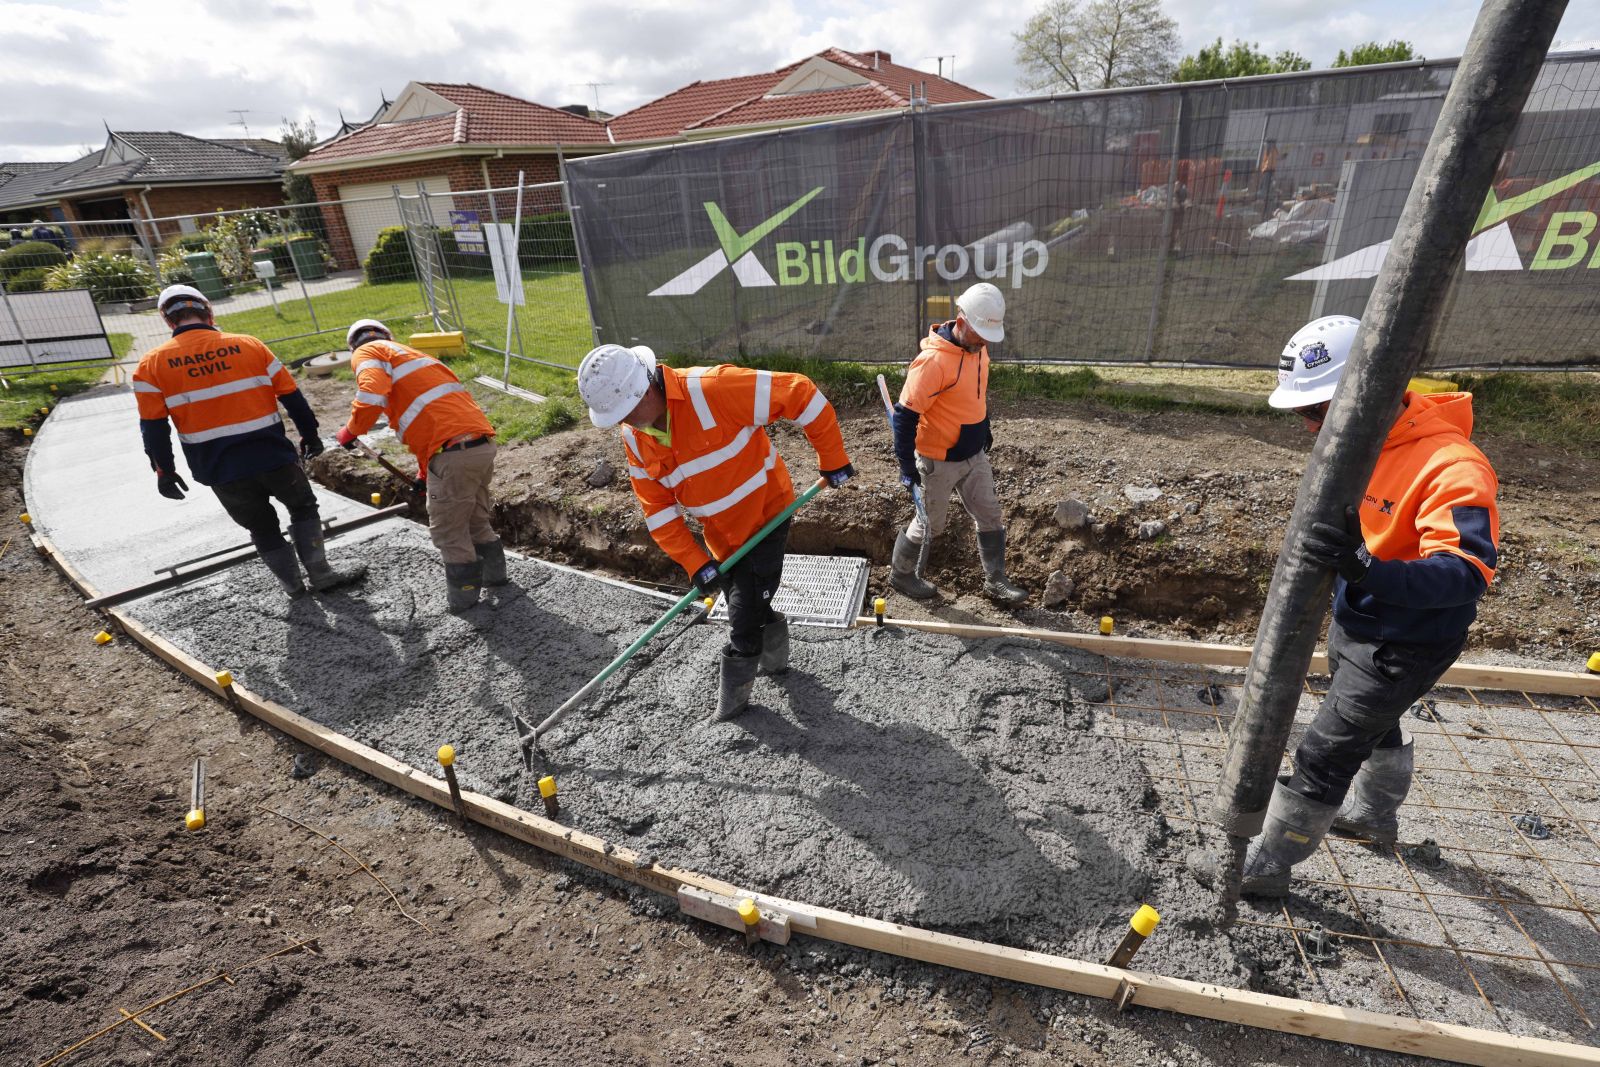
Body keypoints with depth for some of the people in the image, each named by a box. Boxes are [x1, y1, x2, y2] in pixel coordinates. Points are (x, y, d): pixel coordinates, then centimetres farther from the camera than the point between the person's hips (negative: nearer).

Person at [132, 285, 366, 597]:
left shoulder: (152, 363, 0)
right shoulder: (248, 345, 0)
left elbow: (153, 426, -1)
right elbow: (291, 395, 3)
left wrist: (164, 470, 9)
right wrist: (310, 434, 14)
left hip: (220, 471, 1)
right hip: (272, 455, -1)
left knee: (261, 526, 18)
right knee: (303, 506, 19)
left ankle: (292, 583, 27)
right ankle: (319, 572, 15)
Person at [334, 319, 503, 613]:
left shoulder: (366, 353, 7)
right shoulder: (412, 354, 31)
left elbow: (372, 394, -16)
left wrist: (351, 431, 1)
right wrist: (424, 472, 44)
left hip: (453, 452, -8)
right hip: (483, 442, 8)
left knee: (448, 532, 9)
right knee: (476, 518, 26)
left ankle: (463, 594, 20)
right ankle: (495, 572, 39)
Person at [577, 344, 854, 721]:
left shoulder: (712, 389, -31)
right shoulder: (633, 438, -8)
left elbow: (802, 394, -28)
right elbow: (658, 509, -4)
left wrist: (832, 460, -21)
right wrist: (695, 562, -12)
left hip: (766, 513, -6)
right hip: (719, 532, 6)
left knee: (745, 615, -1)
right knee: (751, 606, 19)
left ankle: (732, 700, 21)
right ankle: (776, 660, 48)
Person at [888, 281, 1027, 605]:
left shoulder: (978, 348, 0)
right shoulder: (934, 360, -27)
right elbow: (906, 414, -25)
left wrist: (985, 429, 25)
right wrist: (907, 464, -24)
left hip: (974, 455, 8)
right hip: (939, 462, -8)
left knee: (990, 517, 13)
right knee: (930, 524, 9)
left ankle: (995, 581, 29)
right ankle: (901, 574, 32)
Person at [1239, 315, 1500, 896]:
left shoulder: (1450, 468, -30)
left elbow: (1466, 574, -36)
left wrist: (1366, 570, -51)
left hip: (1402, 646, -8)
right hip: (1352, 623, 9)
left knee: (1324, 755, 0)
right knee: (1375, 725, 30)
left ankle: (1268, 865, 17)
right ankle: (1373, 816, 56)